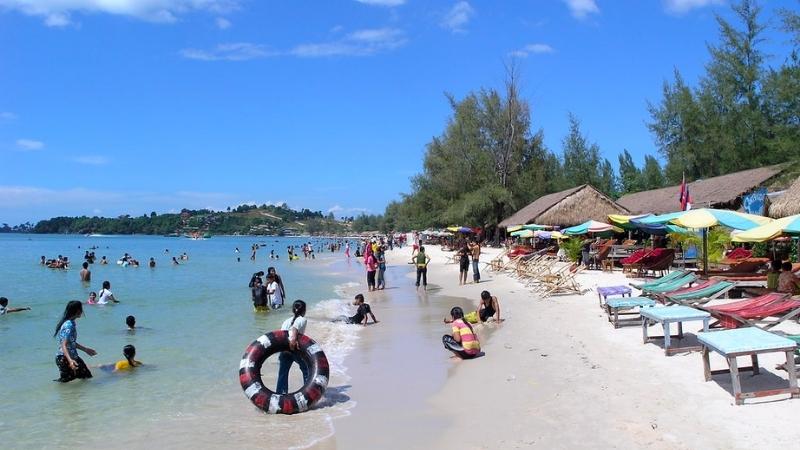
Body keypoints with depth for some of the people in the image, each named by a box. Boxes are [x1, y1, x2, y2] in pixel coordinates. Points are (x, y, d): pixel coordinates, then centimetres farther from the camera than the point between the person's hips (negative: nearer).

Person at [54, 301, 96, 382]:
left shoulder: (71, 323, 7)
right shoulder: (69, 325, -21)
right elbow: (64, 345, -29)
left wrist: (85, 349, 28)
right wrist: (70, 360, -43)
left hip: (72, 356, 9)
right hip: (64, 358, -9)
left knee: (87, 376, 11)